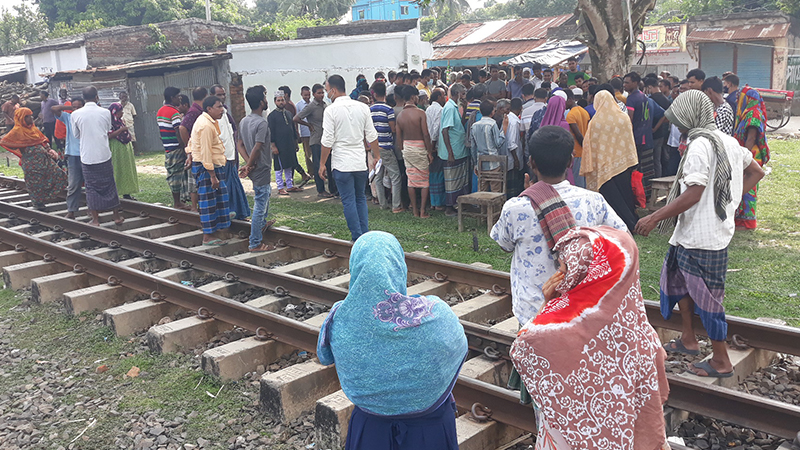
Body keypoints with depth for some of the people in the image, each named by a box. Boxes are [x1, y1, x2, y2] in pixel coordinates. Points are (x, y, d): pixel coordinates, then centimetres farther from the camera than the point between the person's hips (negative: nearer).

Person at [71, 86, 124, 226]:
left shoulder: (76, 114, -5)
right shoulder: (105, 112, -5)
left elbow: (76, 135, 9)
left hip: (87, 156, 0)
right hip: (104, 154, 0)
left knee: (91, 187, 8)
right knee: (109, 185, 11)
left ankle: (95, 219, 11)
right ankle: (116, 216, 17)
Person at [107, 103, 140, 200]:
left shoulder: (120, 121, 15)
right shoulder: (109, 122, -12)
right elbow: (109, 135, -23)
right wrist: (121, 130, -20)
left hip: (125, 148, 9)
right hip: (116, 150, -9)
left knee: (127, 170, 9)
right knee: (117, 172, -7)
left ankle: (126, 193, 14)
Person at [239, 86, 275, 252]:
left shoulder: (243, 121, 6)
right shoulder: (261, 123, -21)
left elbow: (241, 144, 7)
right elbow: (257, 148, -24)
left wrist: (248, 163, -1)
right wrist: (249, 166, -12)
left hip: (253, 168, 10)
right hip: (261, 170, -9)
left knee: (267, 192, 33)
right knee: (260, 205, -3)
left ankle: (263, 223, 49)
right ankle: (255, 243, 3)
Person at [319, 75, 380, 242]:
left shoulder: (331, 110, -9)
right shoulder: (362, 107, 4)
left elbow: (327, 140, -10)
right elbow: (372, 136, 7)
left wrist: (322, 163, 0)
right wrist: (377, 156, 18)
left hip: (342, 163, -4)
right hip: (361, 162, 4)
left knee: (348, 201, 2)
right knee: (360, 198, 16)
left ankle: (358, 239, 4)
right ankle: (366, 236, 16)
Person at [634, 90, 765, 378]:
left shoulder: (699, 146, -20)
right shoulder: (727, 141, 9)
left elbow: (693, 194, -26)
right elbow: (756, 172, 18)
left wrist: (654, 218, -20)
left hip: (701, 235, -10)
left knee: (705, 295, 1)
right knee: (677, 275, 22)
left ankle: (721, 361, 15)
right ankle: (688, 340, 33)